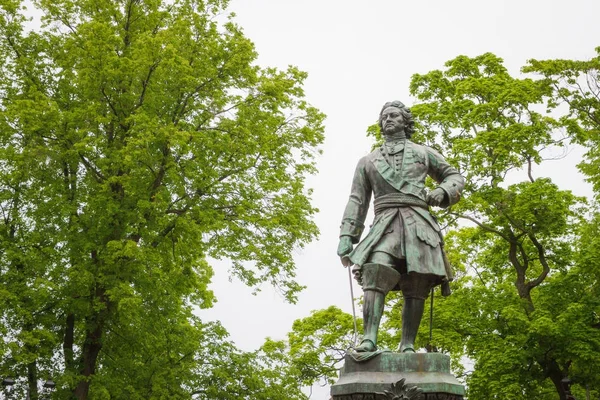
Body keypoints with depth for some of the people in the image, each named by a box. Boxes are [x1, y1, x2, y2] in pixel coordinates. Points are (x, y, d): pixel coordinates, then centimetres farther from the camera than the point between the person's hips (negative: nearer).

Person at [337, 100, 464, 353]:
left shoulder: (424, 153, 23)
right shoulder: (368, 161, 25)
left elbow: (455, 177, 25)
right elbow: (357, 200, 17)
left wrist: (442, 192, 0)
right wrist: (346, 236, 5)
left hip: (417, 222, 0)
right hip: (385, 224, 0)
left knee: (415, 288, -9)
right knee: (375, 277, -22)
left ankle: (408, 346, -10)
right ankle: (369, 340, -32)